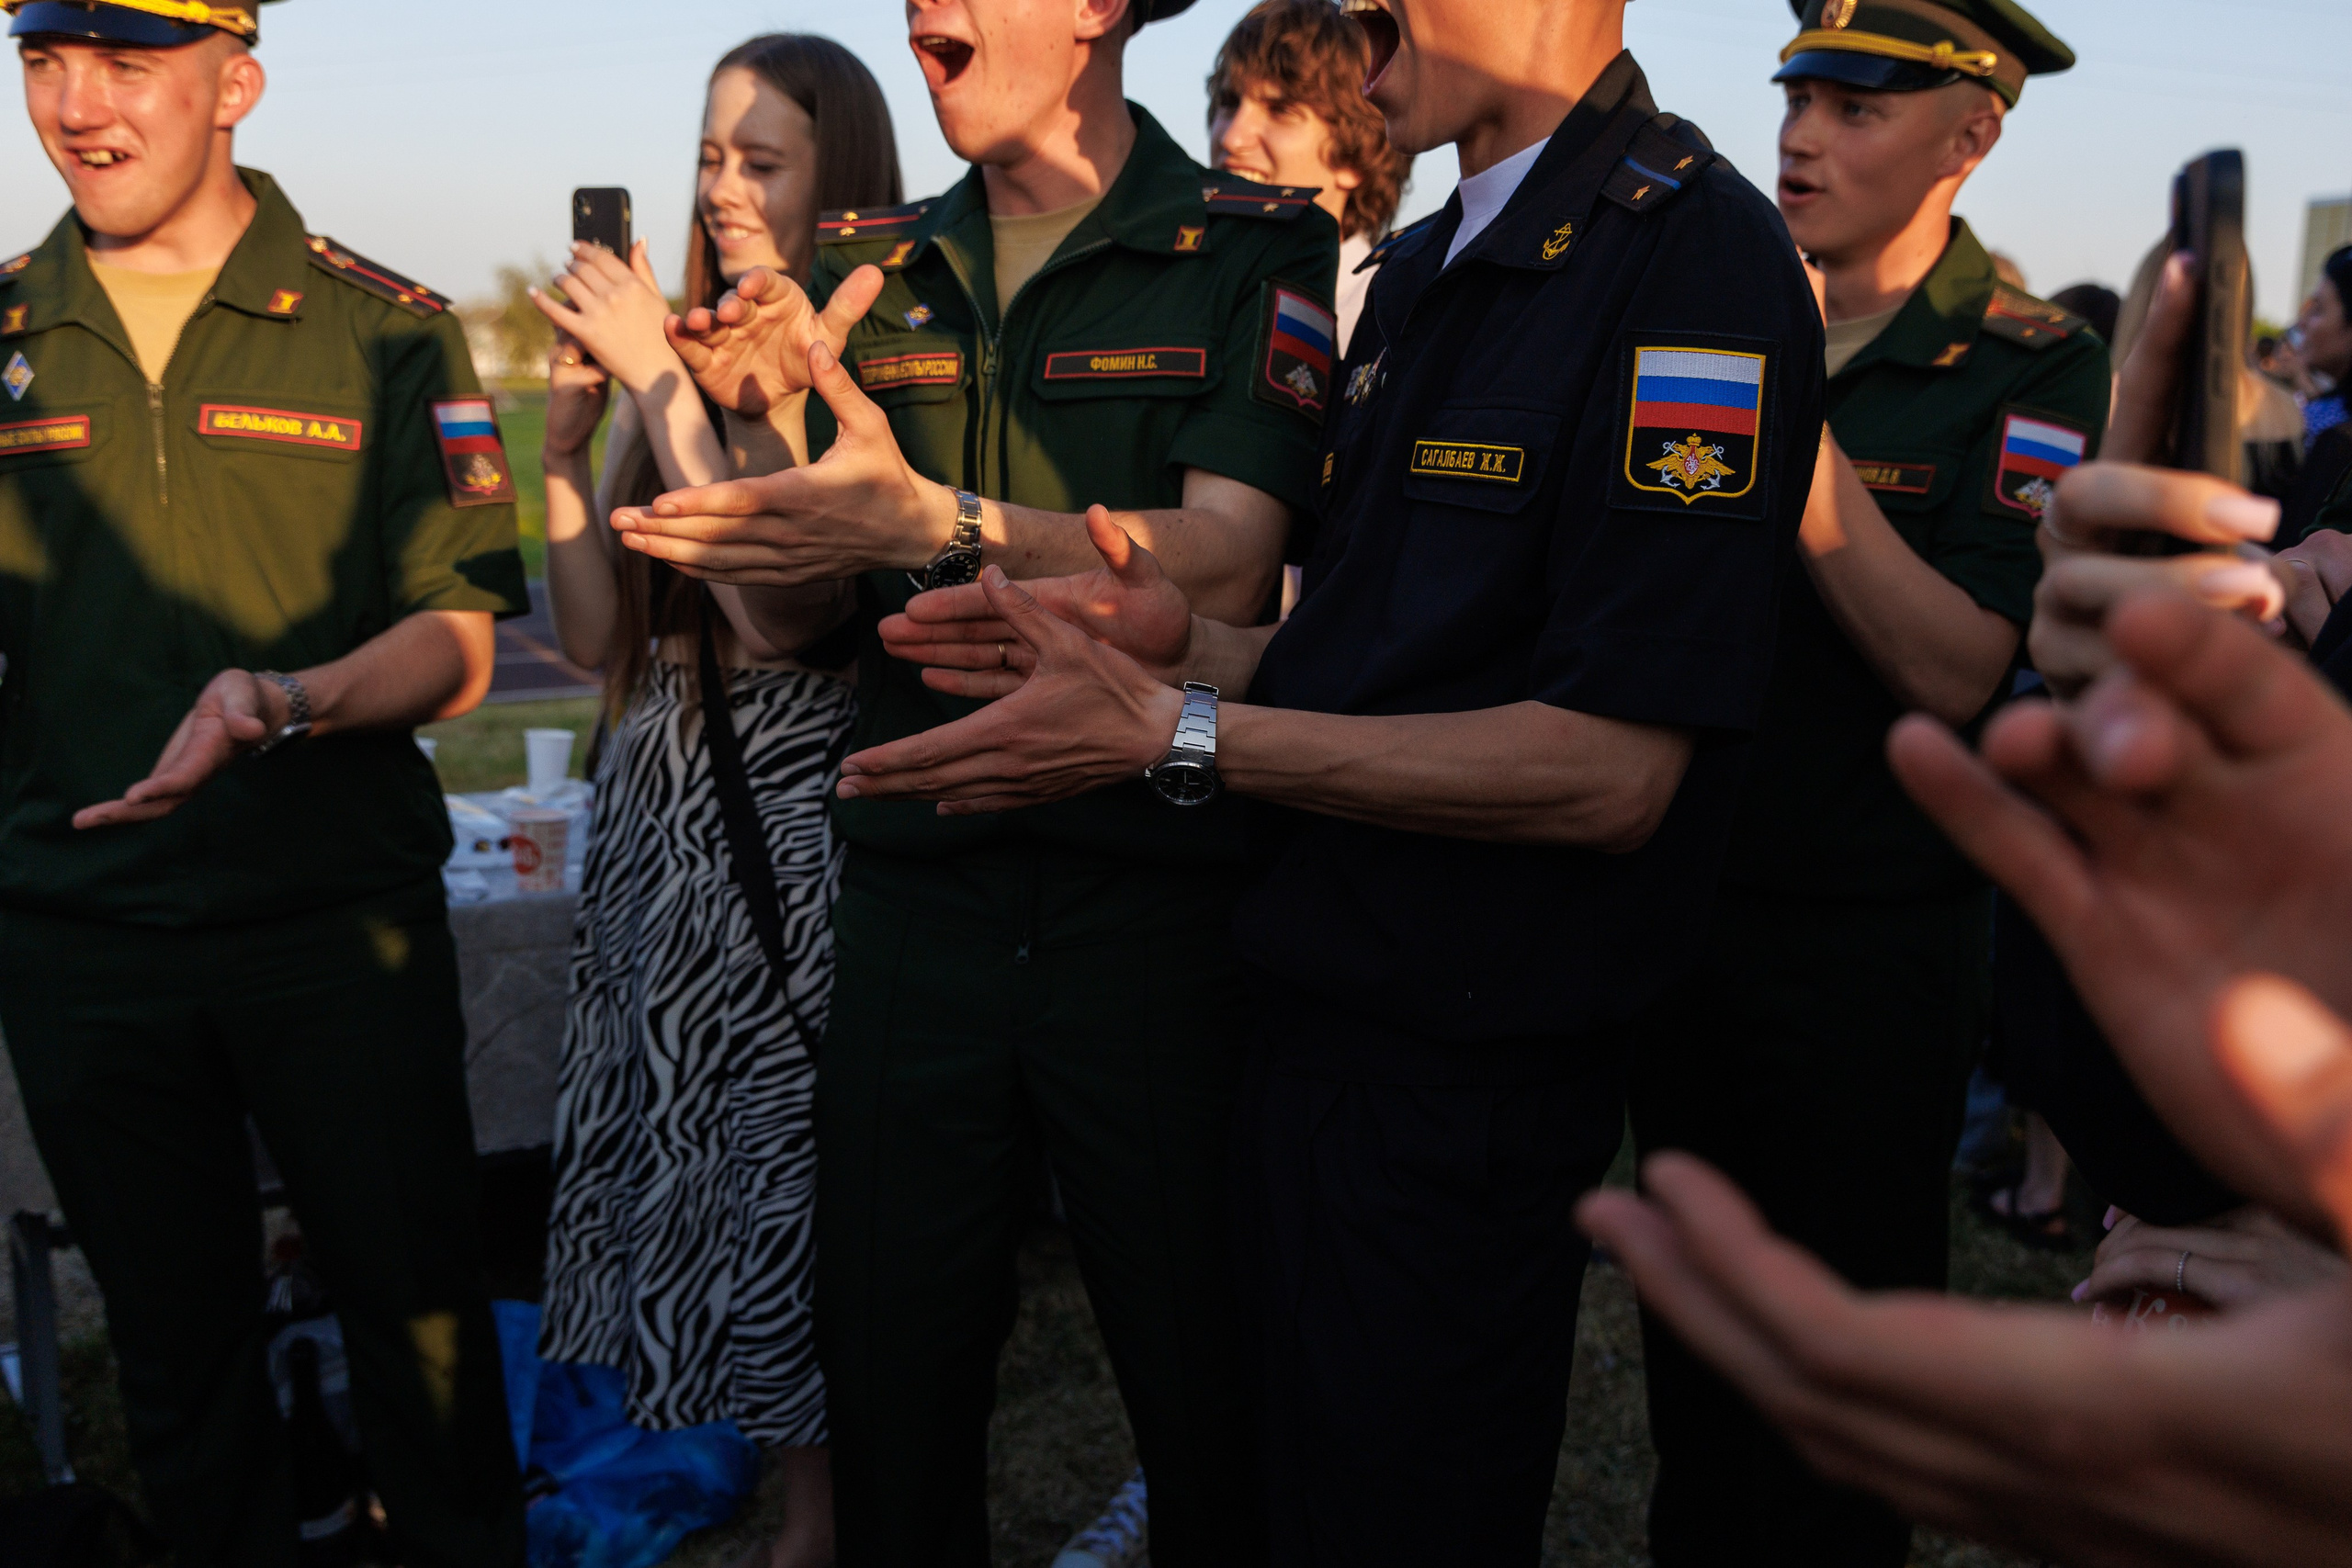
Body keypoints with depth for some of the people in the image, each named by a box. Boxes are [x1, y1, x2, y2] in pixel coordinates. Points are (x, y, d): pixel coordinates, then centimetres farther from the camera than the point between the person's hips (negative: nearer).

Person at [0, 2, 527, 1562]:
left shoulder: (385, 328, -2)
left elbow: (456, 641, -7)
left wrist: (285, 702, -23)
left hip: (342, 923, -2)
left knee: (418, 1305, 8)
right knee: (175, 1334, 15)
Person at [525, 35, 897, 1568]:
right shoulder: (672, 360, 9)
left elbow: (785, 614, -21)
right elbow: (598, 635, 7)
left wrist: (664, 383, -17)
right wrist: (567, 434, -5)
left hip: (804, 817, -7)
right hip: (665, 809, 7)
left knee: (808, 1167, 3)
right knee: (695, 1159, 15)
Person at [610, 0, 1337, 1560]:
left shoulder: (1264, 250, -2)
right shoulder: (865, 267, 11)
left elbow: (1223, 564, -17)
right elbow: (789, 610, 9)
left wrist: (930, 523, -28)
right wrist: (766, 421, -9)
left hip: (1158, 898, -3)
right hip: (915, 896, 4)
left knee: (1212, 1400, 9)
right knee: (891, 1387, 14)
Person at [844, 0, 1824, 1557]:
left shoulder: (1693, 252, -18)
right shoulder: (1421, 274, 12)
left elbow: (1609, 767, -24)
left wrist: (1177, 733, -21)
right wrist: (1180, 637, -3)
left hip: (1468, 1070, -9)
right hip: (1318, 1011, 9)